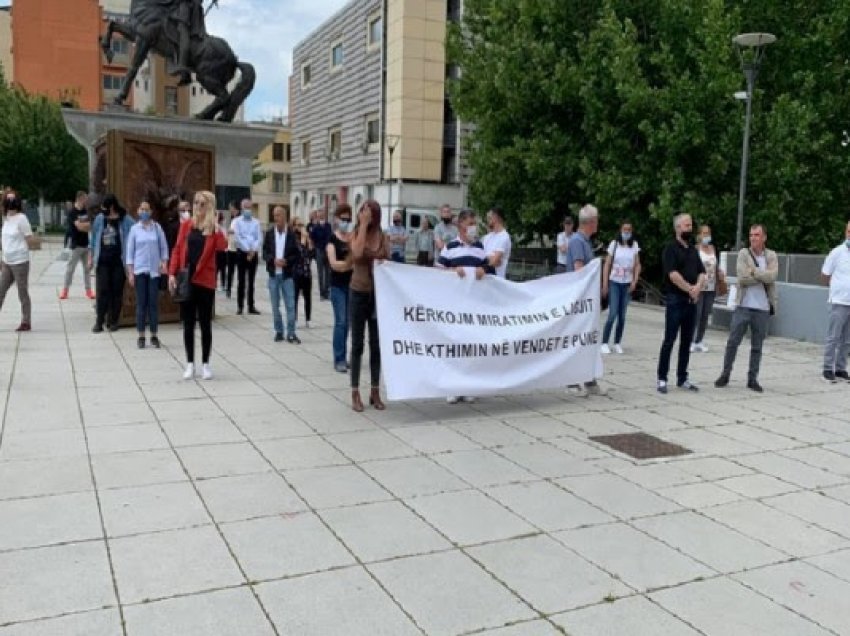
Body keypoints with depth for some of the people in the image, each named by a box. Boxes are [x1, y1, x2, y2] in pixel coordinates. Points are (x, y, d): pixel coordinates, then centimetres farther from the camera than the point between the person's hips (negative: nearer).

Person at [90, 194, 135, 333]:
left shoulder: (125, 220, -4)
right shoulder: (100, 219, 6)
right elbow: (94, 238, 14)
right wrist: (91, 256, 16)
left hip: (118, 260, -2)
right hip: (102, 260, 2)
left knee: (116, 291, 4)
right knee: (102, 291, -1)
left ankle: (113, 321, 14)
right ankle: (99, 321, 3)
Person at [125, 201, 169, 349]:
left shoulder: (157, 227, 4)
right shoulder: (134, 229, 4)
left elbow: (164, 247, 7)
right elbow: (130, 251, 4)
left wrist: (164, 263, -7)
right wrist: (130, 272, -1)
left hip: (154, 270, 0)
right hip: (139, 270, 0)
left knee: (154, 303, 1)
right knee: (141, 303, 2)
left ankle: (154, 336, 8)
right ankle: (141, 337, 8)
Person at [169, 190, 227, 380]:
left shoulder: (214, 228, -1)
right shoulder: (186, 226, 6)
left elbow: (222, 246, -19)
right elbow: (177, 250, 5)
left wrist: (216, 226, -19)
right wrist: (172, 274, -3)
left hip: (205, 281, -2)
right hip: (186, 280, 2)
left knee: (205, 324, 5)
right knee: (188, 324, 7)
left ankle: (205, 364, 16)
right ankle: (190, 364, 17)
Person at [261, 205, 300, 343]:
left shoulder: (291, 234, -2)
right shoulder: (269, 233, 3)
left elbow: (296, 254, 0)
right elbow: (264, 253, 2)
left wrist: (287, 261, -17)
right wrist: (273, 260, -16)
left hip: (287, 275, -2)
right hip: (273, 274, 2)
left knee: (290, 305, -1)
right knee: (275, 305, 7)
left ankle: (291, 333, 4)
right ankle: (278, 331, 17)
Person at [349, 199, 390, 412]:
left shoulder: (384, 238, 4)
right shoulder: (356, 234, -2)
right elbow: (357, 253, -24)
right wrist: (363, 224, -19)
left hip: (379, 295, 2)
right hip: (359, 294, -2)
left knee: (376, 344, 8)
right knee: (357, 344, 3)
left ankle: (375, 391, 18)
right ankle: (355, 393, 10)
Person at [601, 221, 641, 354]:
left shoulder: (634, 246, 3)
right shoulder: (614, 244, -3)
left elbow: (637, 265, 7)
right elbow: (607, 265, -1)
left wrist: (634, 281, -4)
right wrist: (605, 284, -5)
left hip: (627, 284, 2)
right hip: (614, 283, -2)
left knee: (622, 316, 5)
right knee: (613, 314, -10)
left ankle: (617, 343, 13)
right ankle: (604, 343, -3)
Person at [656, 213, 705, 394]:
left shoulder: (693, 250, 16)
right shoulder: (671, 248, -5)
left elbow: (702, 273, 10)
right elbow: (673, 275, -16)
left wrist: (698, 287, -10)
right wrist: (689, 289, -13)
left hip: (691, 301, 7)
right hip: (675, 300, -7)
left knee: (686, 341, 9)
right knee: (669, 341, -4)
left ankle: (682, 378, 16)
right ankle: (662, 379, 1)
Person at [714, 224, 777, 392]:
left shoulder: (771, 256, 5)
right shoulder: (743, 253, 1)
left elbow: (772, 276, -13)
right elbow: (743, 278, -12)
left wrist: (754, 271, -13)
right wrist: (763, 277, -10)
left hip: (763, 308, 1)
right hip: (743, 306, -1)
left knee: (757, 346, 8)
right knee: (732, 342, 2)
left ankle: (752, 379, 16)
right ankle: (725, 375, 13)